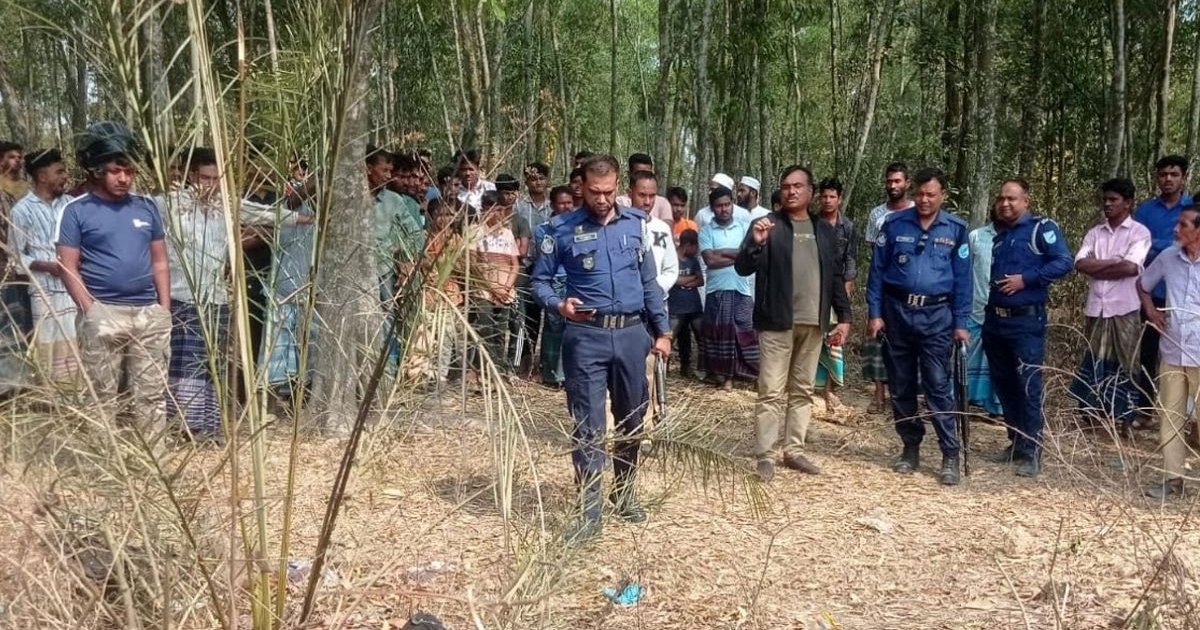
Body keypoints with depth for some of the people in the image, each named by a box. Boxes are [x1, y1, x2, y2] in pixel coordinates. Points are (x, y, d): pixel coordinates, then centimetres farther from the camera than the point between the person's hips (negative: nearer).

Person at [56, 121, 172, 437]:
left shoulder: (146, 207, 10)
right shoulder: (77, 211, 0)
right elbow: (68, 269, -3)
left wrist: (165, 310, 6)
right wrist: (91, 311, -11)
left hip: (149, 313, 3)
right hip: (103, 313, -3)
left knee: (151, 395, 6)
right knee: (101, 397, 2)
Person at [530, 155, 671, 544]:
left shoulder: (635, 223, 5)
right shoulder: (563, 229, -4)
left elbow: (649, 281, 11)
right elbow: (539, 279, 2)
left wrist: (662, 330, 10)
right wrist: (558, 304, -18)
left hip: (632, 333, 3)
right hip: (586, 336, -3)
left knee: (632, 419, 15)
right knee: (588, 425, -4)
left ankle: (625, 492, 35)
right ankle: (590, 513, 2)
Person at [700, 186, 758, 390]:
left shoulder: (745, 227, 7)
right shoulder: (706, 231, 2)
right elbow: (710, 260, -11)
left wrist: (722, 252, -11)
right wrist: (739, 256, -11)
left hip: (741, 289, 1)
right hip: (717, 290, 0)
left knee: (745, 332, 1)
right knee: (720, 332, 4)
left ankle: (756, 372, 7)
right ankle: (723, 374, 14)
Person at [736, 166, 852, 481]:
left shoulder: (824, 230, 13)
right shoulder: (767, 225, 0)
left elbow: (836, 276, 16)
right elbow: (742, 268, -7)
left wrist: (843, 316, 9)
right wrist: (756, 243, -25)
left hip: (813, 323, 4)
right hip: (777, 322, -4)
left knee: (802, 391, 10)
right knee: (771, 392, -5)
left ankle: (794, 451, 18)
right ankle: (765, 455, -2)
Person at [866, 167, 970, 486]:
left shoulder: (956, 229, 2)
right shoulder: (894, 224, 1)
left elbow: (962, 278, 3)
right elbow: (877, 270, 3)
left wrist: (961, 322, -2)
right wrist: (874, 313, -2)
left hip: (936, 316, -1)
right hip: (896, 312, 2)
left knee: (938, 386, -7)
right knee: (901, 386, 8)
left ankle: (950, 455, -1)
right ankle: (911, 448, 20)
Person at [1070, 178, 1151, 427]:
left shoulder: (1139, 232, -2)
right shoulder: (1094, 233, 11)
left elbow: (1131, 268, -16)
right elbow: (1080, 264, -2)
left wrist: (1096, 268, -6)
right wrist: (1114, 262, -10)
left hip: (1125, 309, -4)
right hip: (1095, 308, 5)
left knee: (1124, 363, 3)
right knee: (1093, 361, 10)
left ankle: (1123, 415, 12)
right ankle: (1094, 411, 21)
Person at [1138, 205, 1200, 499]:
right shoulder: (1168, 257, 2)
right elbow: (1143, 284, 21)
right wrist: (1151, 310, 6)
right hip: (1172, 353, 5)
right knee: (1170, 417, 10)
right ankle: (1173, 477, 19)